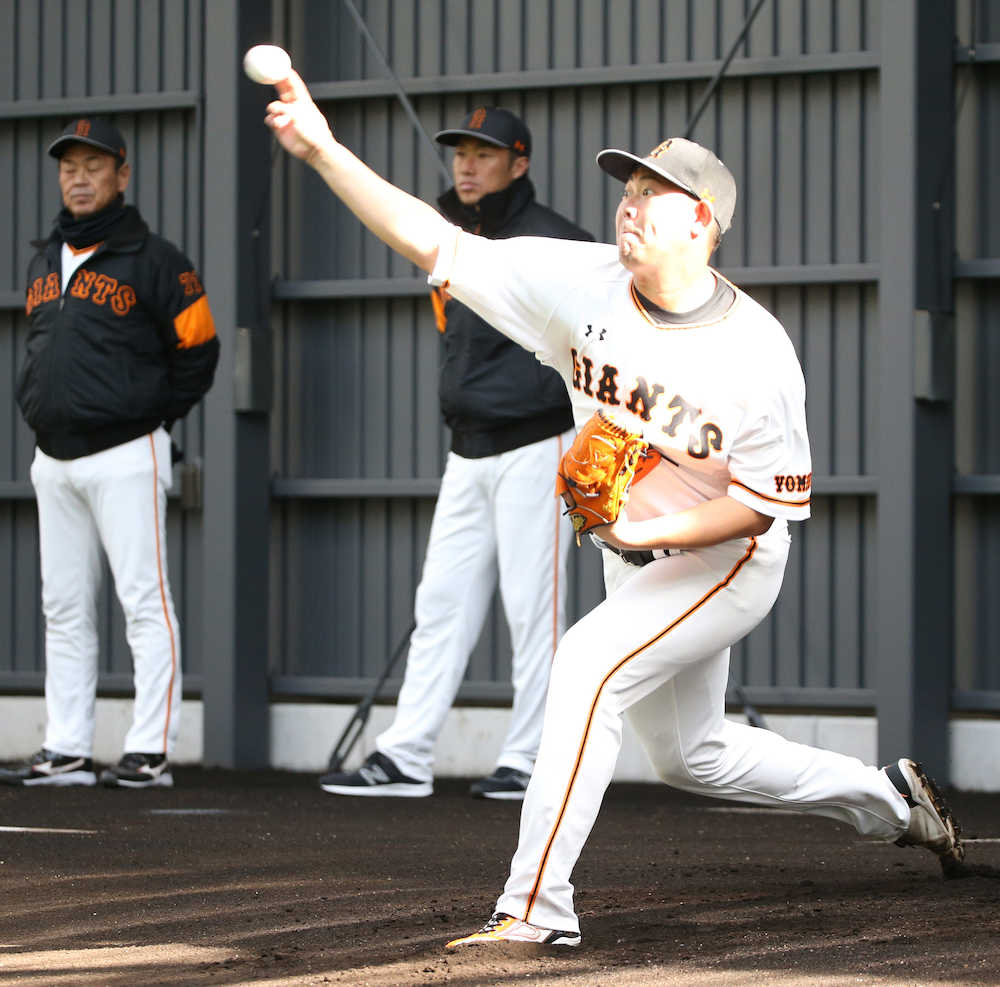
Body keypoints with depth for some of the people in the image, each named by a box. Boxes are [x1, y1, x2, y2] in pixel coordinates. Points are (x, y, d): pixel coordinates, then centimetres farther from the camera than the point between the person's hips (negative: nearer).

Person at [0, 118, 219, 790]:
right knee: (64, 608, 8)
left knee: (145, 601, -7)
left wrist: (155, 418, -1)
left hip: (124, 456, -7)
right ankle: (67, 752, 11)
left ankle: (151, 752, -8)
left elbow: (196, 350, -2)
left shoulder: (153, 260, -5)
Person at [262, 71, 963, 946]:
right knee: (689, 755, 20)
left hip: (728, 556, -7)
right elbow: (435, 245, -17)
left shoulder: (756, 351, -24)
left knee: (591, 662, -28)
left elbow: (766, 500, -18)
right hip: (635, 556, 7)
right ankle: (887, 798, 42)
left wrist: (651, 530, -32)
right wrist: (324, 152, -27)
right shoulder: (583, 284, -13)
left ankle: (536, 907, -27)